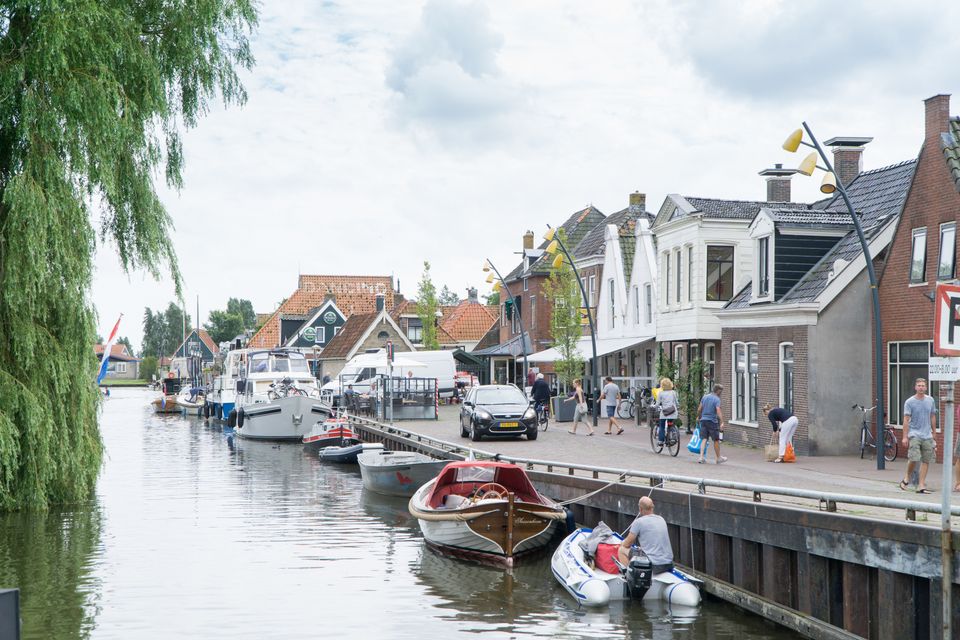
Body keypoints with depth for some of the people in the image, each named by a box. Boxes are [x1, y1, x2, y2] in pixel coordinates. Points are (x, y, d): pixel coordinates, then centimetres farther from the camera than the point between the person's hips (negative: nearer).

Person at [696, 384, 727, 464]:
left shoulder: (705, 397, 8)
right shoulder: (717, 399, -11)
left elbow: (699, 409, 12)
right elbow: (718, 411, -22)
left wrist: (698, 417, 28)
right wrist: (722, 422, -27)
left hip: (703, 420, 5)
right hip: (712, 421, -5)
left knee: (704, 439, 4)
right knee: (716, 440, 8)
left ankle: (702, 457, -9)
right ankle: (719, 458, 19)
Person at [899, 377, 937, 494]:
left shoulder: (930, 400, 8)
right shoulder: (909, 402, -4)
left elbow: (933, 417, 16)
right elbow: (906, 420, -5)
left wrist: (934, 433, 16)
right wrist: (905, 437, -9)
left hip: (927, 436, 4)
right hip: (914, 434, -4)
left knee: (926, 461, 2)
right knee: (914, 459, -15)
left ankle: (921, 486, 7)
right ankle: (907, 478, 9)